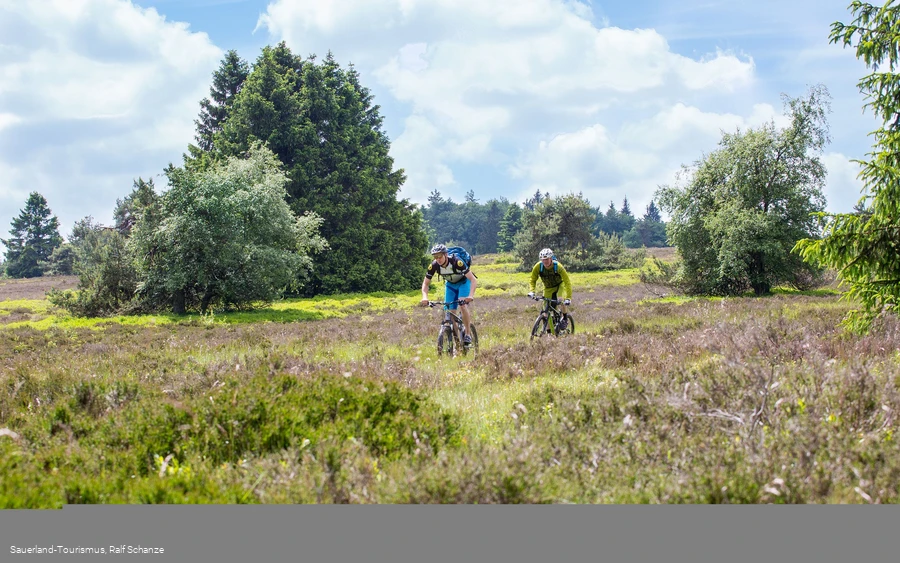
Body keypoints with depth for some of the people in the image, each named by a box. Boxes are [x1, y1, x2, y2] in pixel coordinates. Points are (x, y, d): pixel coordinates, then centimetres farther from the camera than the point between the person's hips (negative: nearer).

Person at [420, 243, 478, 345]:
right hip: (450, 284, 4)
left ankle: (468, 334, -17)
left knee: (463, 305, -28)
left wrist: (471, 296, -53)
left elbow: (473, 280, -38)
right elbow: (425, 283, -13)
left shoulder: (456, 262, -36)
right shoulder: (434, 265, -25)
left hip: (464, 282, -4)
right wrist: (425, 297, -32)